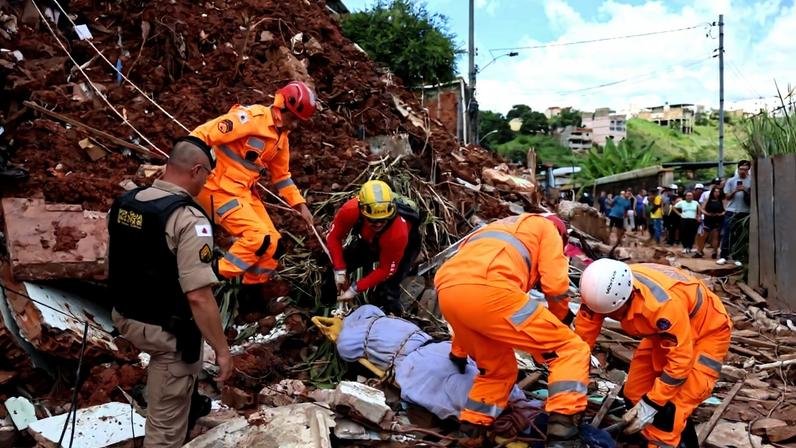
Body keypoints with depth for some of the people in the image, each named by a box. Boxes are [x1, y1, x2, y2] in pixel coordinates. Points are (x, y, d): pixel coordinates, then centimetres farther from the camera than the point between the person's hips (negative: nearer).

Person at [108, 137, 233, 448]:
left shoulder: (124, 202, 0)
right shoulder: (188, 218, -25)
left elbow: (112, 266, 13)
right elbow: (198, 296, -29)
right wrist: (221, 349, -19)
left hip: (126, 318, 8)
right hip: (166, 332, -8)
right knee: (166, 421, 9)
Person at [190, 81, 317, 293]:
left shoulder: (282, 137, 10)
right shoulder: (250, 118, -18)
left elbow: (281, 176, 20)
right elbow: (202, 135, -22)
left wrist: (301, 205, 13)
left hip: (245, 192, 9)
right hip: (220, 188, -9)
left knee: (273, 244, 6)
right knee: (258, 238, -20)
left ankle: (252, 291, 23)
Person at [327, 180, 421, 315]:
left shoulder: (398, 233, -45)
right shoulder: (351, 210, -39)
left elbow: (386, 270, -29)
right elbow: (334, 236, -19)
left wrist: (355, 289, -28)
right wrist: (339, 270, -24)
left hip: (404, 246, -4)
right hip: (370, 240, 4)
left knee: (387, 291, -18)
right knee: (336, 266, -3)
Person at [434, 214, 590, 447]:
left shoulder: (500, 229, 44)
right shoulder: (547, 227, 26)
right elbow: (555, 283, 9)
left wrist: (459, 351, 55)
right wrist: (561, 317, 33)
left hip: (448, 292, 7)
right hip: (486, 289, -7)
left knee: (498, 368, 28)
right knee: (570, 350, 6)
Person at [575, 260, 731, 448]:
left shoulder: (664, 304, -43)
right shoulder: (605, 291, -25)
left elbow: (680, 361, -32)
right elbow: (582, 337, -16)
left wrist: (651, 404, -26)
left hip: (707, 332, -6)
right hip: (664, 332, 6)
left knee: (668, 410, -14)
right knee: (635, 396, 5)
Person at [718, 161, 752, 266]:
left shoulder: (751, 181, 2)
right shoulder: (731, 181, 4)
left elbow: (753, 197, 2)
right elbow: (727, 197, 2)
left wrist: (746, 191, -15)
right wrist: (735, 191, -16)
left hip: (745, 212, 0)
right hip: (731, 211, 0)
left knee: (741, 236, 4)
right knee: (727, 234, -2)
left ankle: (737, 258, 9)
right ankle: (724, 256, 2)